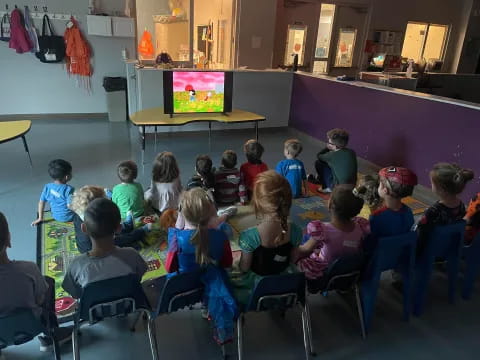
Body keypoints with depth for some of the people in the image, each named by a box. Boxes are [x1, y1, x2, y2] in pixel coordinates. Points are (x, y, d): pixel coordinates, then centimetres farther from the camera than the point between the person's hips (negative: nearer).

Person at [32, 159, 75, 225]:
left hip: (55, 216, 6)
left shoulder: (47, 187, -8)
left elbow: (41, 202, -2)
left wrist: (40, 218, 7)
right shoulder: (69, 189, -26)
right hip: (68, 217, -6)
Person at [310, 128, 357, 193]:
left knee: (318, 163, 1)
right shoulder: (352, 152, -4)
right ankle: (320, 179, 45)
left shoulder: (333, 155, -22)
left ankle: (327, 187, 17)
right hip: (351, 186, 7)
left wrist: (328, 148, 5)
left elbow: (319, 156, -1)